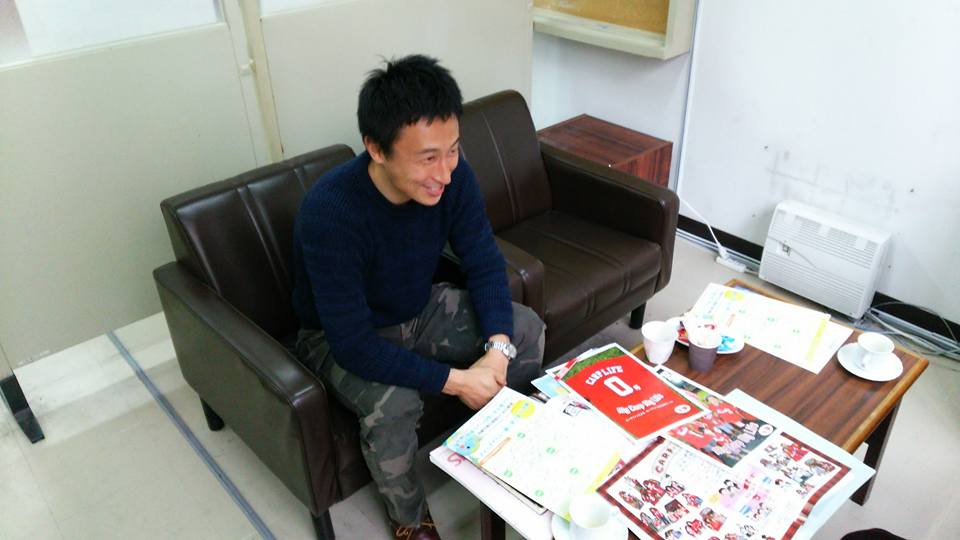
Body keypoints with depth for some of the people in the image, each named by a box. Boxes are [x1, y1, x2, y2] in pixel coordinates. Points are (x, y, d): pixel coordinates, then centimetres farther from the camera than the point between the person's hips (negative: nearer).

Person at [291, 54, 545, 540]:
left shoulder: (452, 176, -20)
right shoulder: (329, 212, -37)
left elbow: (485, 264, -9)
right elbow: (354, 345, -34)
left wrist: (497, 348, -25)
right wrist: (456, 381, -32)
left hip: (421, 310, 5)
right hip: (341, 338, -5)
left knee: (527, 329, -7)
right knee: (393, 404, -32)